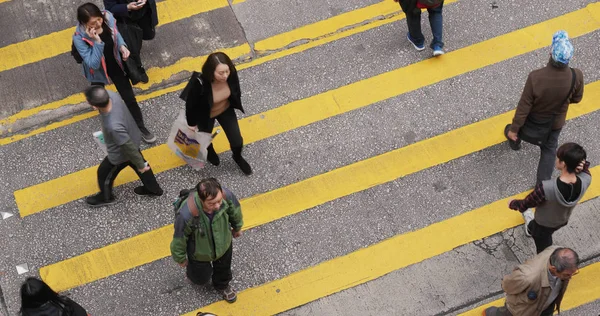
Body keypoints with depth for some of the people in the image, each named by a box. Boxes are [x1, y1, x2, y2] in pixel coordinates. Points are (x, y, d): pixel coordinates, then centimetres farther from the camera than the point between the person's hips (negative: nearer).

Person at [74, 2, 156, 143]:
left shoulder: (107, 17, -26)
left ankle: (141, 128, 33)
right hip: (98, 70, -2)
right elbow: (93, 64, -35)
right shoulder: (79, 37, -36)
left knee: (130, 98, 11)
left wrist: (122, 46, -21)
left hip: (115, 64, 2)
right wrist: (97, 41, -46)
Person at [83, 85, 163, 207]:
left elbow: (129, 147, -30)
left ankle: (105, 197, 55)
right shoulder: (111, 95, -29)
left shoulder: (114, 126, -48)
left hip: (121, 154, -7)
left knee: (104, 174, 24)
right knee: (137, 165, 34)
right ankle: (153, 189, 59)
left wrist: (141, 165, -12)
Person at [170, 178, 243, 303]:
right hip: (200, 253, -3)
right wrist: (181, 258, -5)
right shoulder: (187, 215, -46)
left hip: (223, 245, 3)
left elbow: (235, 210, -10)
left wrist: (237, 227, 11)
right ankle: (193, 271, 63)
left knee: (223, 268, 33)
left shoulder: (226, 195, -37)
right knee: (201, 278, 28)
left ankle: (222, 285, 67)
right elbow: (179, 239, -24)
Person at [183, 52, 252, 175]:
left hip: (226, 110, 3)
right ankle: (209, 150, 67)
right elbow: (190, 104, -23)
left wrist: (236, 105, 11)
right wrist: (192, 123, -8)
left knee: (237, 141, 13)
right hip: (205, 115, -3)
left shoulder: (231, 74, -32)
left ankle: (237, 157, 50)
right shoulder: (200, 83, -43)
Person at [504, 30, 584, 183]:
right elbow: (576, 99, -10)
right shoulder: (577, 76, -32)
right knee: (549, 149, 26)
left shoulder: (535, 77, -39)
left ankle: (514, 141, 67)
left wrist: (514, 128, -13)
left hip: (534, 119, -1)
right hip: (555, 121, 1)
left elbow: (524, 106, -27)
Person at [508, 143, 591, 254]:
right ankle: (531, 228, 74)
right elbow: (584, 166, -6)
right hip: (562, 221, 6)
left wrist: (513, 204, -3)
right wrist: (583, 164, -31)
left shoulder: (546, 188, -46)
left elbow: (525, 204, -26)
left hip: (544, 224, -6)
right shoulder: (585, 180, -33)